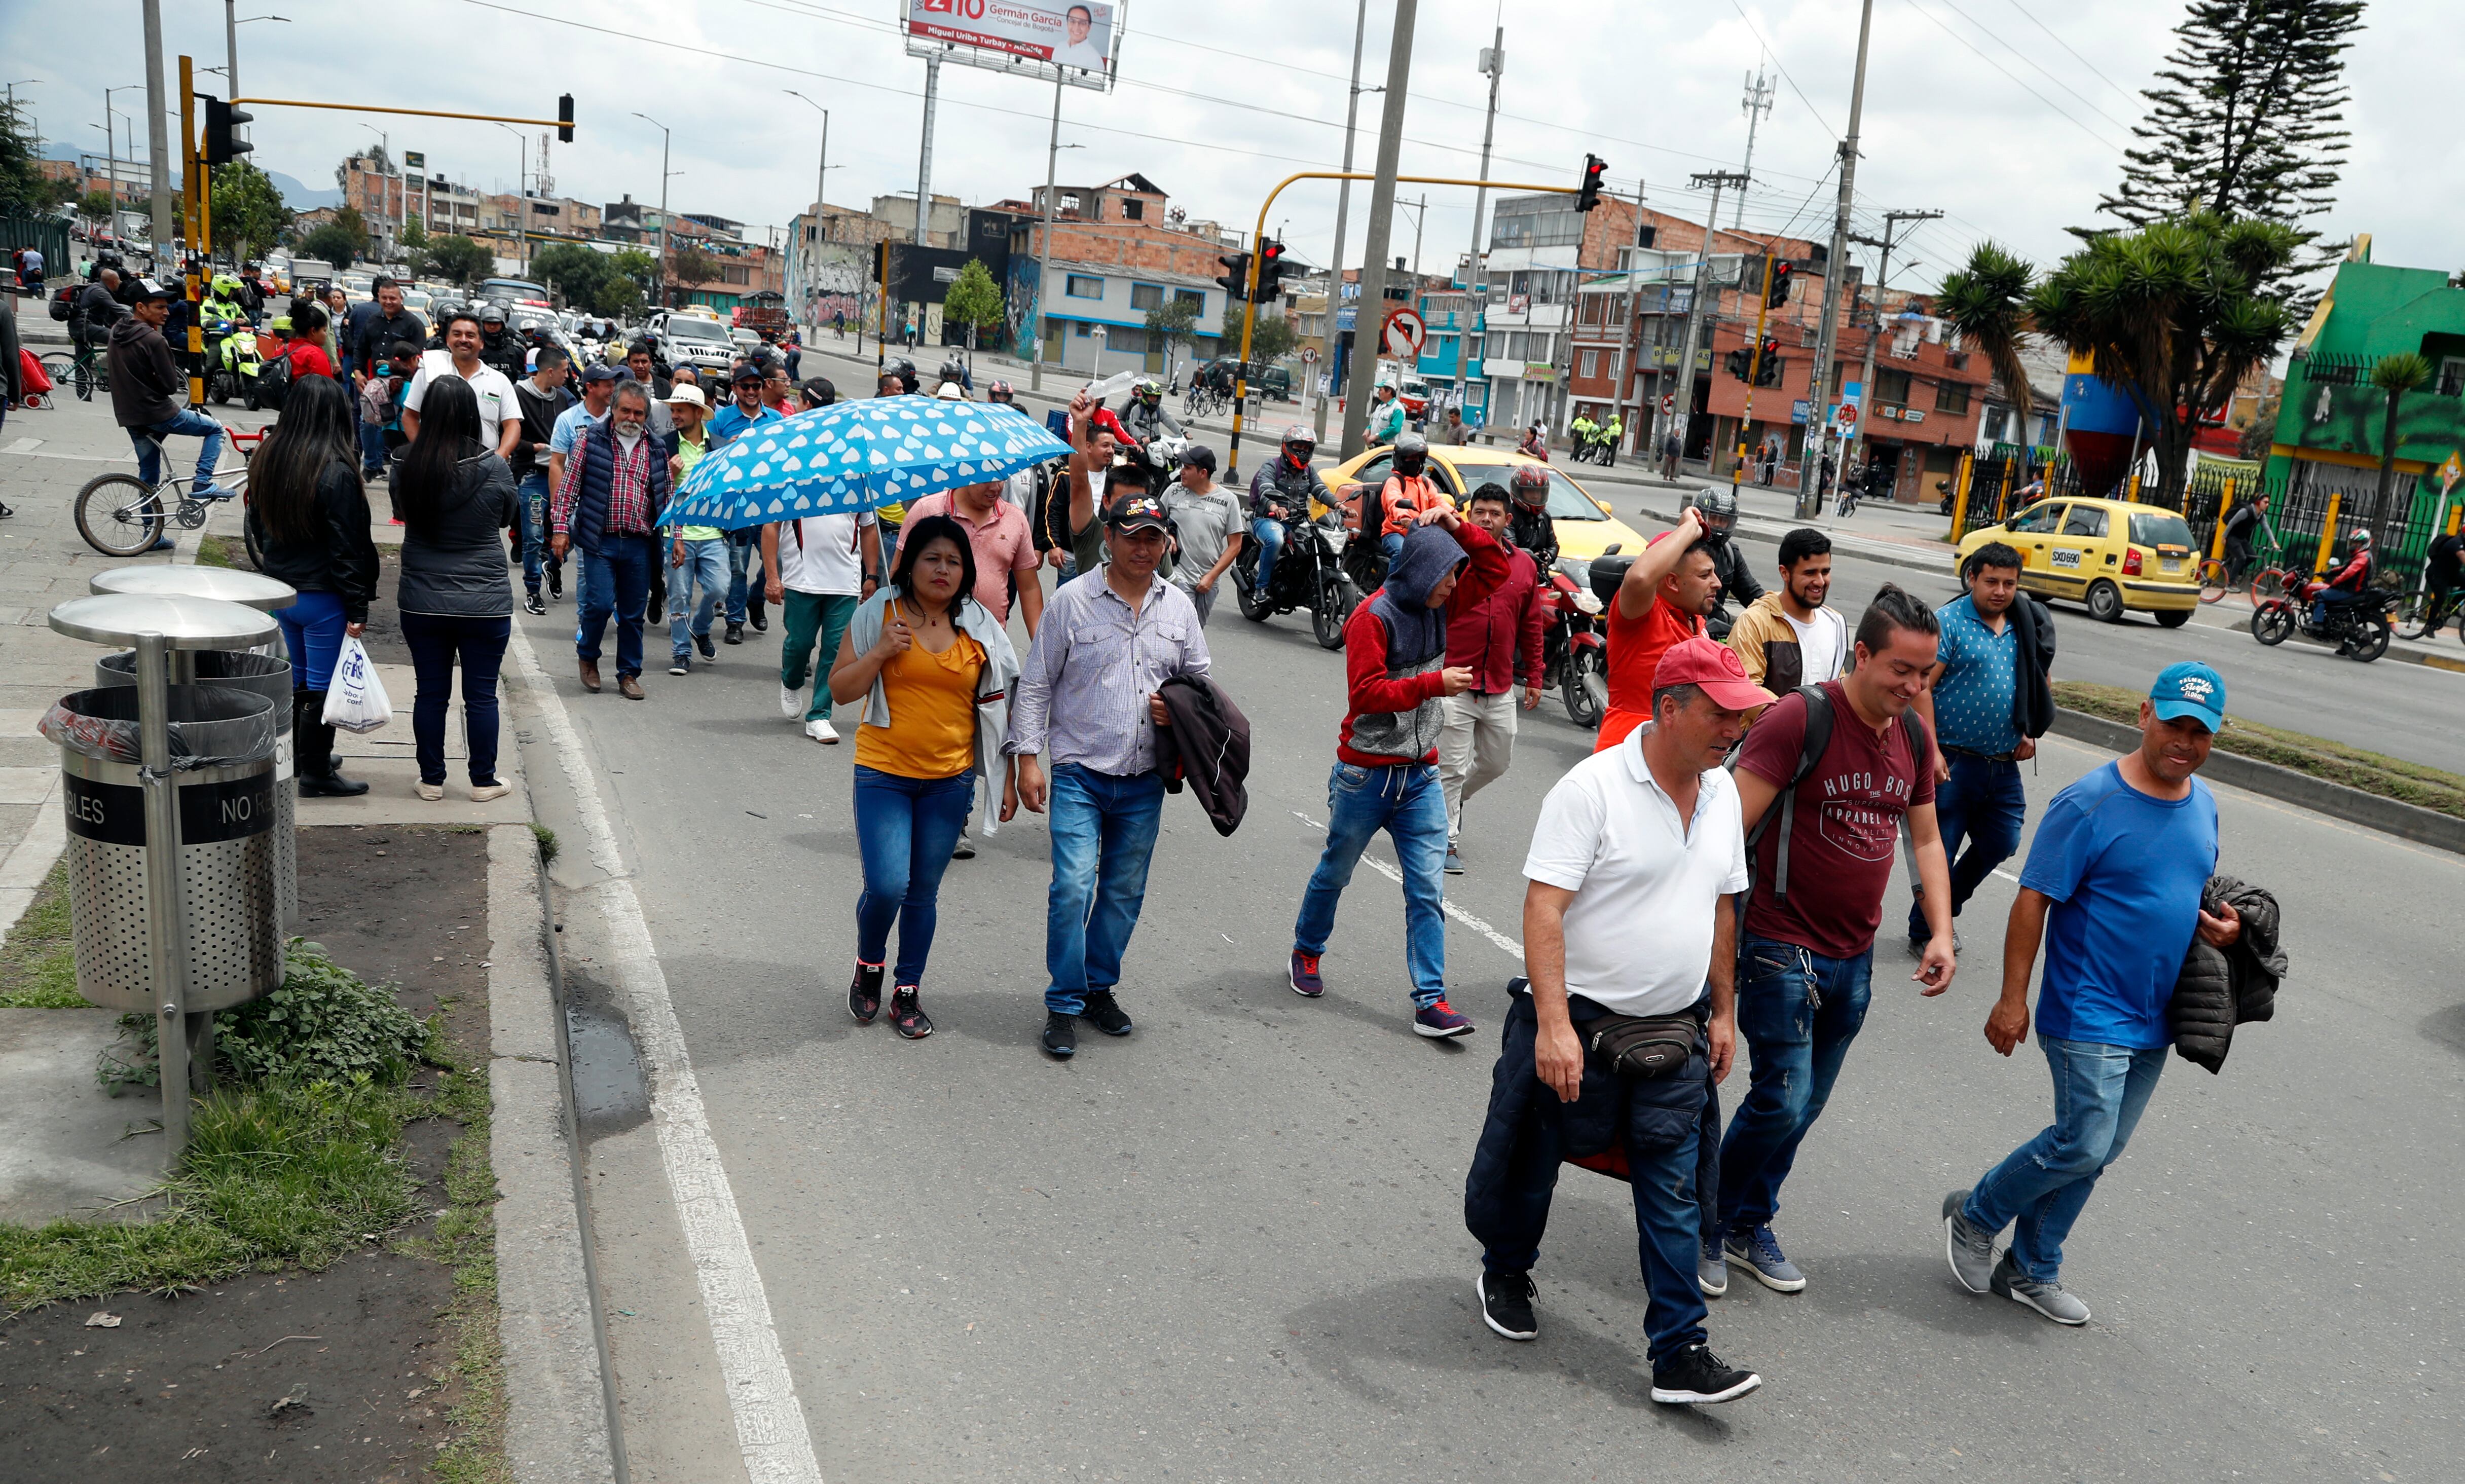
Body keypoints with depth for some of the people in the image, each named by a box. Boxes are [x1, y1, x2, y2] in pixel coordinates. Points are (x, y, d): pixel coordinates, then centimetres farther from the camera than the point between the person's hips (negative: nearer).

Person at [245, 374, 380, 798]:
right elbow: (347, 547, -19)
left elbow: (256, 525, 15)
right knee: (322, 685, 2)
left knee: (298, 677, 21)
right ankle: (317, 775, 9)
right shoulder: (336, 470, -20)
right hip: (322, 596, -8)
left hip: (279, 589, 8)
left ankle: (299, 754, 34)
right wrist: (357, 608, -15)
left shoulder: (266, 458, 3)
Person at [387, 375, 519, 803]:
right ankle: (483, 781, 17)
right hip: (484, 602, -2)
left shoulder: (404, 466, -7)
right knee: (481, 695, 8)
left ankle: (432, 780, 21)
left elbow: (402, 513, 10)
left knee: (431, 692, 12)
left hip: (421, 602, 2)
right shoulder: (494, 468, -15)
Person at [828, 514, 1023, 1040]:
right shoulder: (879, 614, -2)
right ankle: (869, 966, 19)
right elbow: (839, 690, -1)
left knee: (924, 891, 9)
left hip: (950, 777, 2)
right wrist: (881, 652, -17)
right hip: (884, 772, -2)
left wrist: (1009, 777, 6)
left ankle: (908, 992, 25)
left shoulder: (980, 627, 3)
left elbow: (1000, 706, 8)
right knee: (887, 886, -12)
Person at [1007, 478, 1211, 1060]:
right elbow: (1035, 685, 0)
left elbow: (1200, 679, 19)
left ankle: (1100, 987, 28)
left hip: (1145, 778, 4)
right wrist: (1028, 757, -7)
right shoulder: (1073, 600, -4)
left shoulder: (1178, 607, 8)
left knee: (1125, 892, 11)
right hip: (1080, 773, -4)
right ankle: (1064, 1005, 2)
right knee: (1073, 886, -12)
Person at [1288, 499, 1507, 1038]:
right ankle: (1307, 953, 39)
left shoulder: (1436, 605, 5)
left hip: (1421, 773, 5)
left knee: (1426, 887, -2)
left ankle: (1431, 1002, -1)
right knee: (1336, 871, 14)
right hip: (1366, 772, -5)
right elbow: (1366, 692, -23)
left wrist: (1459, 529, -3)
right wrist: (1435, 683, -24)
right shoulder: (1374, 617, -15)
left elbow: (1494, 569, 12)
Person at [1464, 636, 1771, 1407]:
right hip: (1577, 1024, -5)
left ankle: (1679, 1356, 13)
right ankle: (1506, 1273, 40)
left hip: (1674, 1033, 5)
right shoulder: (1593, 788, -18)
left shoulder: (1722, 792, 5)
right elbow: (1542, 908, -23)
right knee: (1528, 1164, 13)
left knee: (1674, 1197, 5)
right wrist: (1553, 1024, -30)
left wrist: (1723, 1012, 16)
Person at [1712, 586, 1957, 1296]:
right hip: (1783, 949, -7)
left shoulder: (1912, 735, 7)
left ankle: (1750, 1224, 31)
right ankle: (1706, 1222, 15)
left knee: (1805, 1104, 13)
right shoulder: (1799, 718, -16)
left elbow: (1926, 839, 17)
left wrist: (1941, 933, 6)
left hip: (1854, 955, 7)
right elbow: (1733, 826, -19)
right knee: (1781, 1100, -7)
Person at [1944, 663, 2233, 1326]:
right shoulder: (2090, 804, -16)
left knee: (2098, 1150, 12)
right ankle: (1975, 1215, 13)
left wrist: (2218, 924, -1)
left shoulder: (2203, 804, 8)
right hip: (2088, 1015, -7)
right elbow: (2033, 899, -16)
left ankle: (2032, 1270, 26)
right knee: (2083, 1145, -11)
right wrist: (2013, 998, -19)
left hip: (2153, 1021, 7)